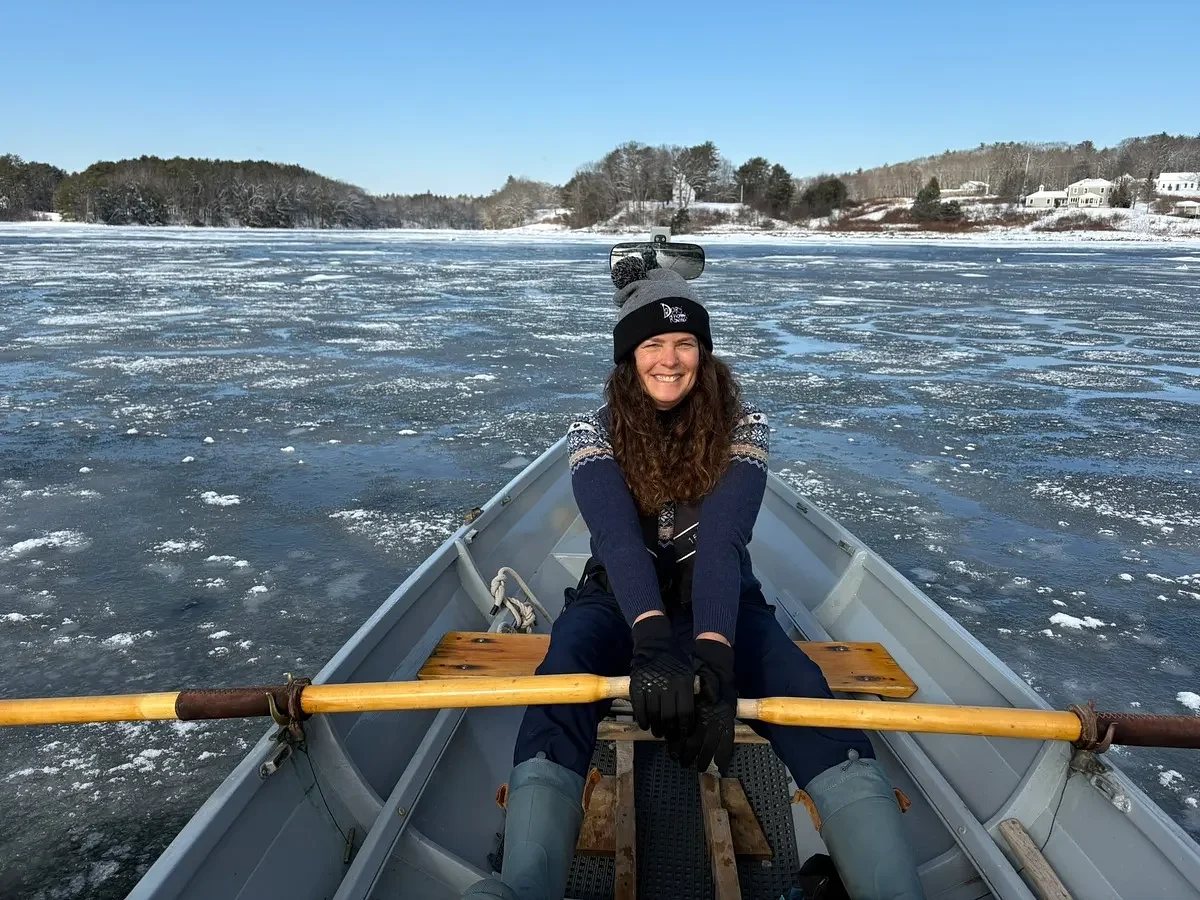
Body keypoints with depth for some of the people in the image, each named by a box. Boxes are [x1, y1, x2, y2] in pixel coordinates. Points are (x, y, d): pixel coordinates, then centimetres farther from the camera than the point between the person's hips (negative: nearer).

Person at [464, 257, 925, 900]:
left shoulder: (743, 426, -8)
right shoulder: (594, 431, -8)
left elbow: (722, 541, -25)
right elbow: (618, 538, -26)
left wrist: (713, 651, -44)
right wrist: (654, 638, -46)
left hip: (719, 599, 1)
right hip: (622, 600, 0)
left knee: (804, 696, -31)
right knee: (561, 685, -34)